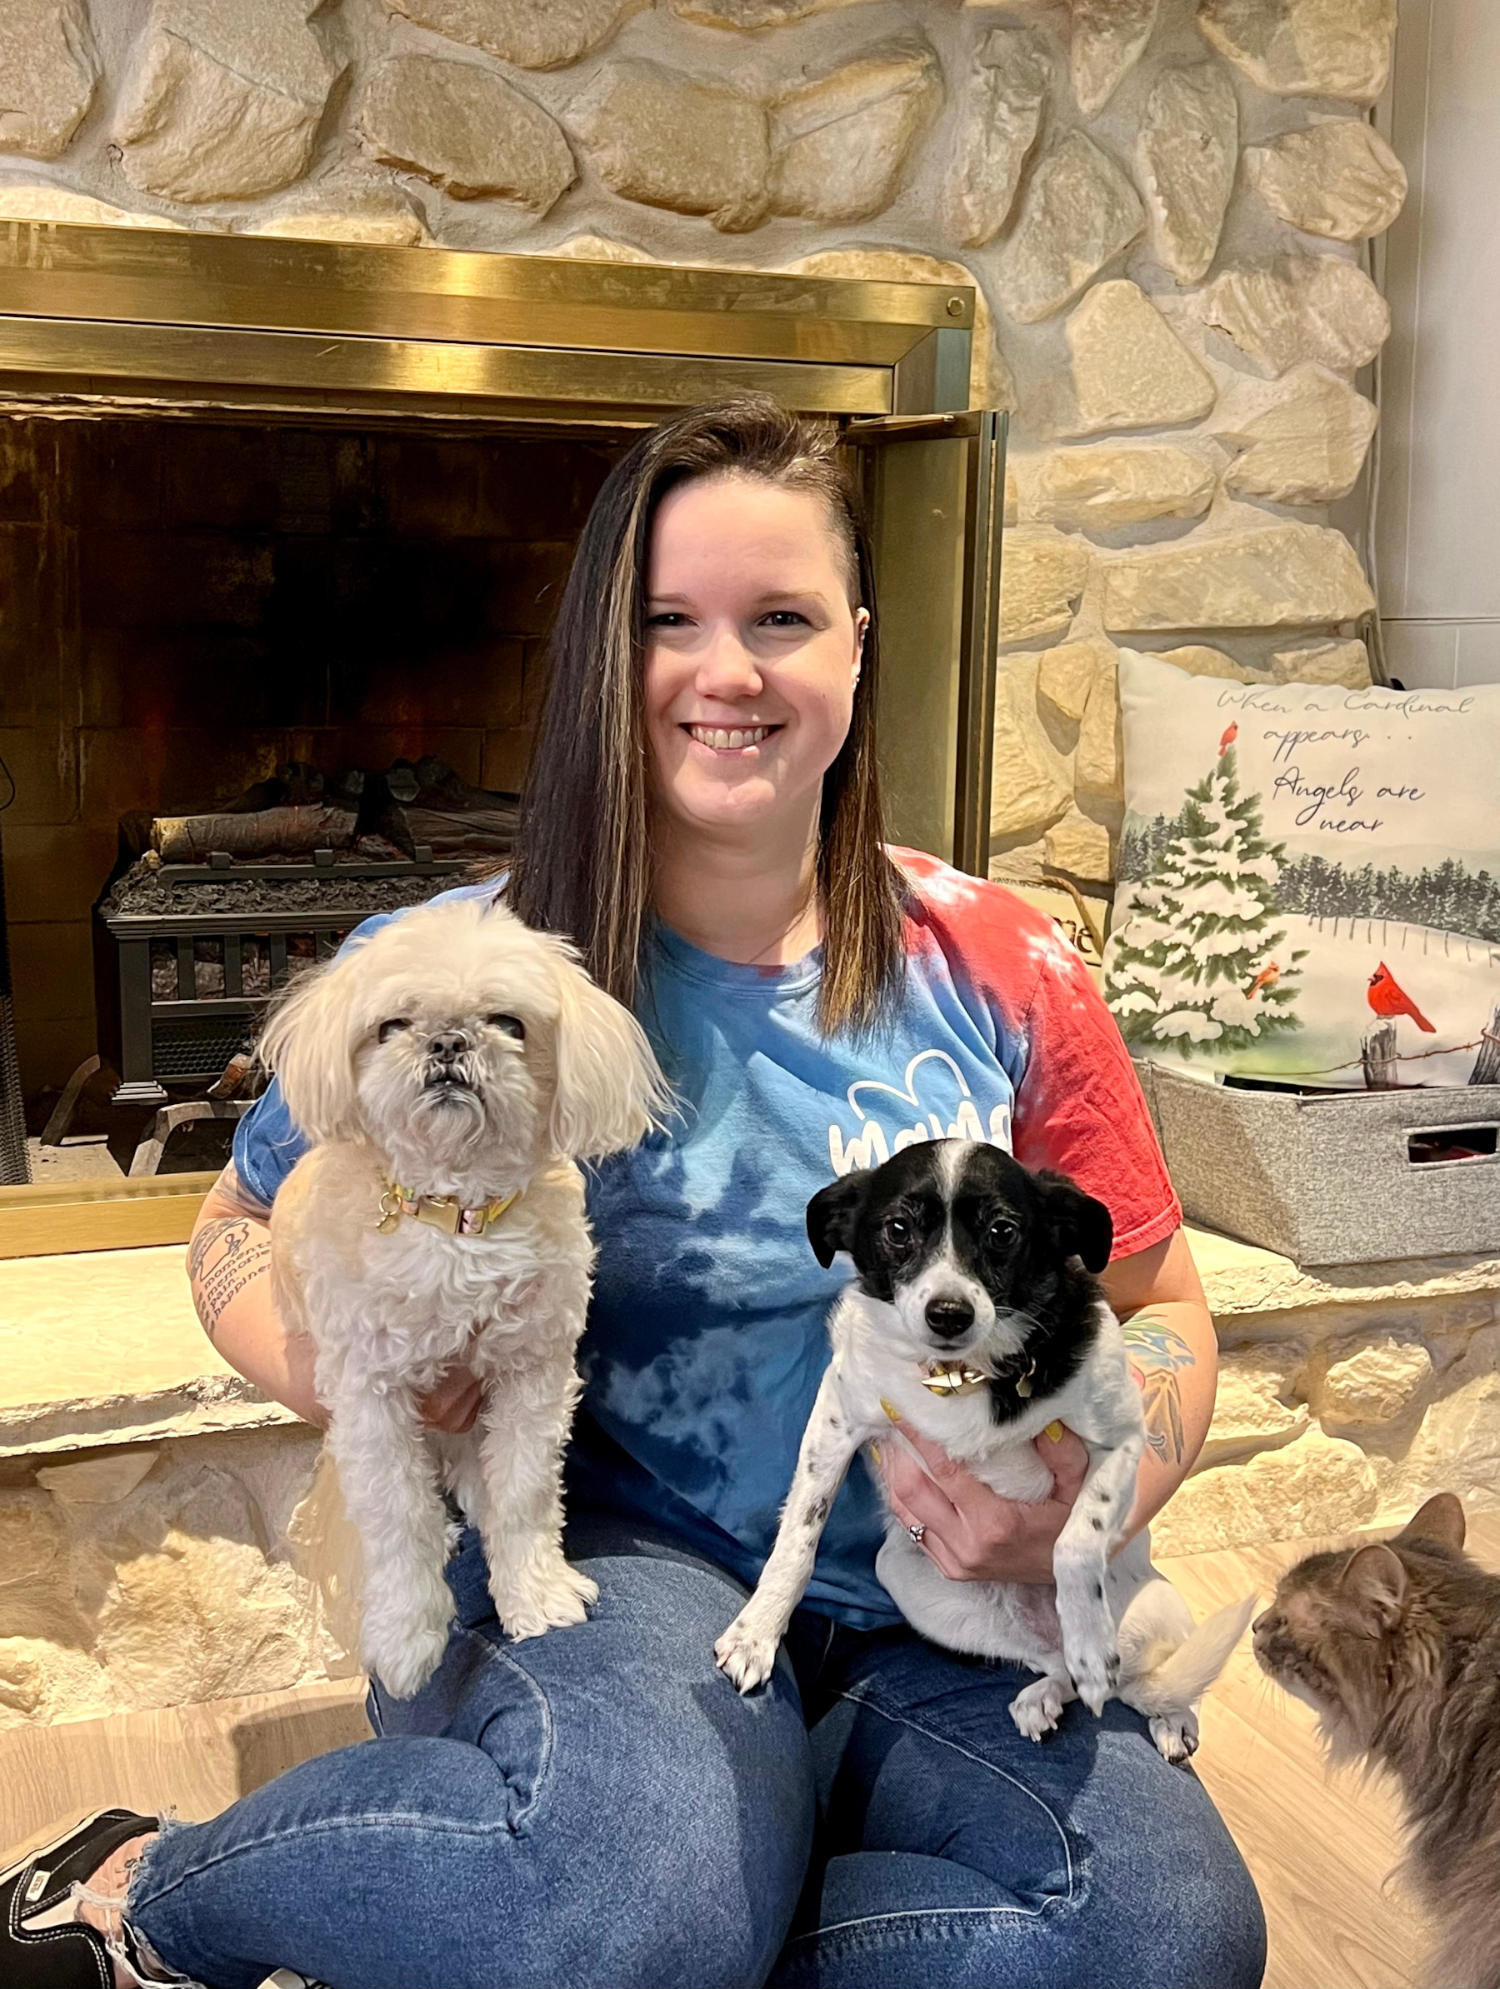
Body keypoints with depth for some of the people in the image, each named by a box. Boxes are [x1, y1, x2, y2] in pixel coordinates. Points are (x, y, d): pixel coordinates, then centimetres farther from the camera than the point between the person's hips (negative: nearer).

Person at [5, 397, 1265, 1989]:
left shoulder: (997, 974, 2)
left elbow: (1159, 1308, 9)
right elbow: (241, 1232, 11)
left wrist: (1090, 1496, -13)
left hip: (925, 1618, 4)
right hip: (601, 1550, -3)